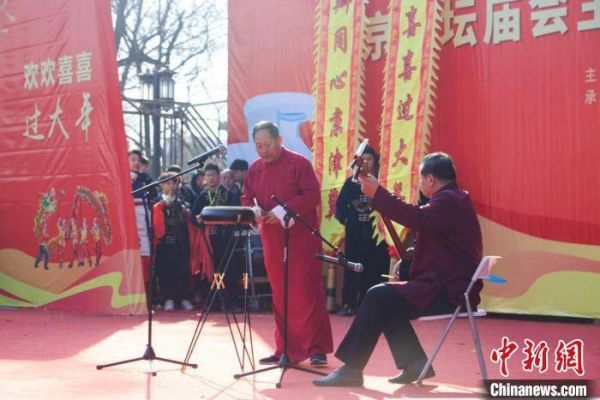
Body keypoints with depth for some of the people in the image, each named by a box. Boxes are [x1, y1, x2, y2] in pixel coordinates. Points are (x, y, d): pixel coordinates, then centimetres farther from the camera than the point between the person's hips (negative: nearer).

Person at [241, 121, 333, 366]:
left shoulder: (299, 163, -6)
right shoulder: (254, 169, 10)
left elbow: (312, 195, -12)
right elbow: (246, 198, 13)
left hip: (301, 238, -5)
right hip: (272, 240, 5)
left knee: (306, 293, -7)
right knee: (280, 295, 8)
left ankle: (317, 347, -2)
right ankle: (287, 349, 15)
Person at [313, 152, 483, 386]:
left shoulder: (449, 201, -14)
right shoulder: (452, 199, 20)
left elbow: (417, 219, -32)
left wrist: (376, 193, -29)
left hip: (450, 291, -11)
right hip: (449, 284, 11)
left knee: (377, 297, -15)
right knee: (386, 299, 10)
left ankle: (352, 369, -11)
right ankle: (415, 362, 7)